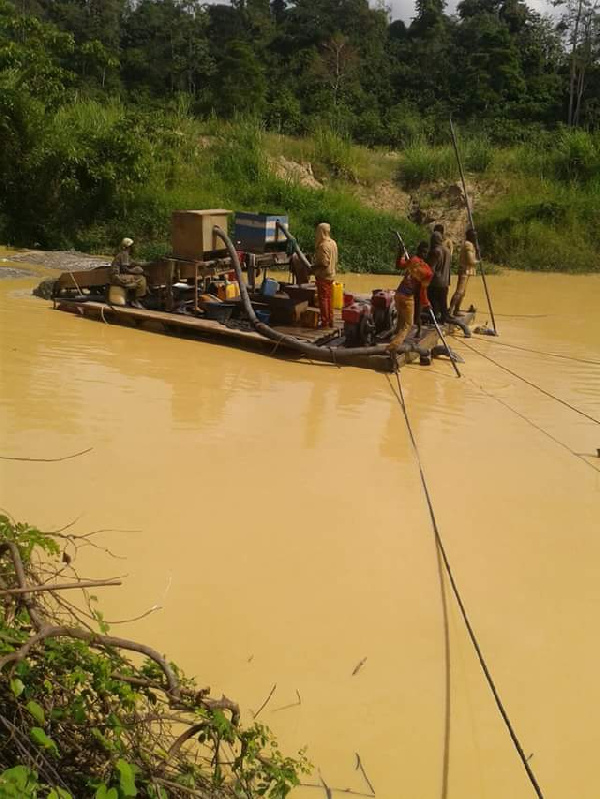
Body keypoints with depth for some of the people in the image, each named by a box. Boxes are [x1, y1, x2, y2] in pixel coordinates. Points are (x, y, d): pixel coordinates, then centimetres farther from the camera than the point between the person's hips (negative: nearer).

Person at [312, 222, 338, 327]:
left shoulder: (323, 246, -20)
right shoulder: (333, 243, 8)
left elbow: (324, 264, -24)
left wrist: (314, 268, -13)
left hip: (323, 276, -9)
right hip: (331, 275, 9)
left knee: (323, 299, -3)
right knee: (328, 299, 15)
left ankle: (325, 322, -1)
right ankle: (330, 321, 20)